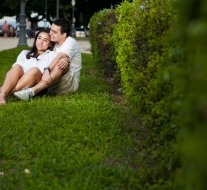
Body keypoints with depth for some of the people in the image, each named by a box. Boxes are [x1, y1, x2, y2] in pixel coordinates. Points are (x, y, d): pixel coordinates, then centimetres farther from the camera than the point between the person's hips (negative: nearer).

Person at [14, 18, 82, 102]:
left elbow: (60, 57, -29)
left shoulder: (70, 42, -10)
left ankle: (31, 91, -47)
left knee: (63, 64, -33)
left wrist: (47, 70, -43)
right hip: (54, 85, 7)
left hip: (71, 84, -7)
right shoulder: (55, 44, 12)